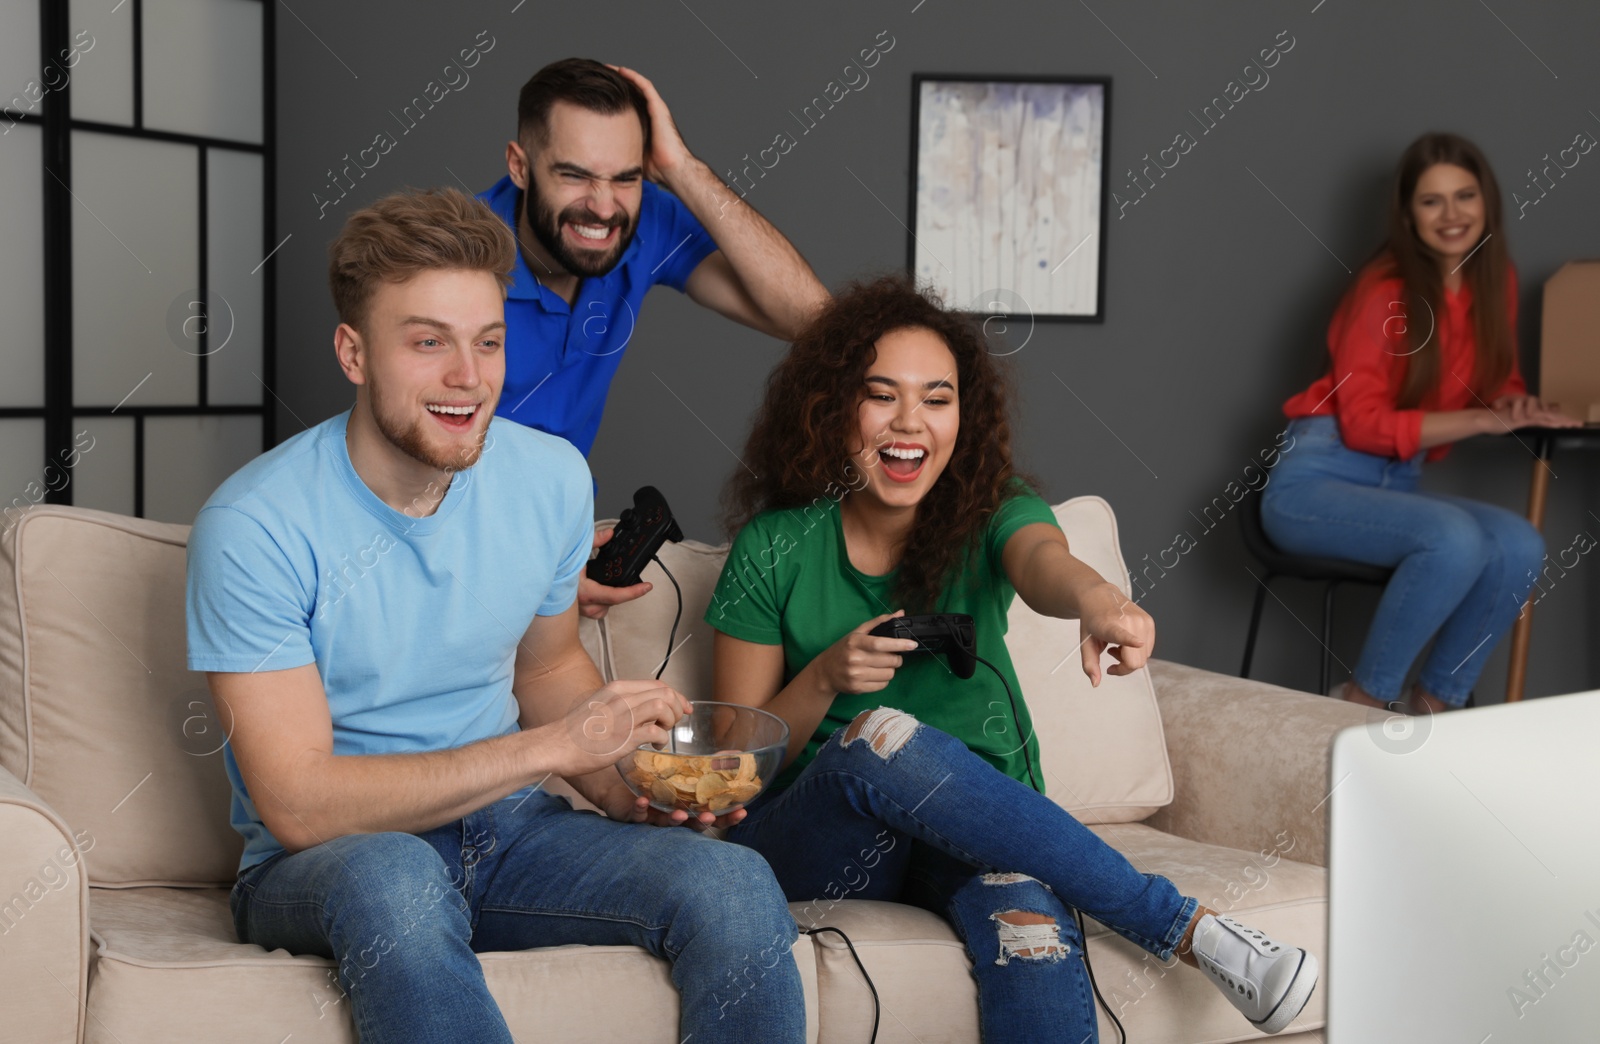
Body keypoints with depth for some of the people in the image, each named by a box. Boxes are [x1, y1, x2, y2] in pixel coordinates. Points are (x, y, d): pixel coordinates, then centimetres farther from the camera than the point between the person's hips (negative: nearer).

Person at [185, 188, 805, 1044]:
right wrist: (554, 747, -25)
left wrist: (626, 789, -4)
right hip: (321, 866, -4)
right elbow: (297, 805, -20)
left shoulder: (552, 478, 0)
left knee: (734, 883, -24)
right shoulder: (256, 526, -17)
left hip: (504, 829, 4)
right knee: (393, 876, -40)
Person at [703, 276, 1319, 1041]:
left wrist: (1094, 597, -49)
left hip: (977, 828, 0)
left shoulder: (992, 515, 2)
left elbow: (1043, 563, -25)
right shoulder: (775, 549, -1)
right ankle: (1186, 927, -28)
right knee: (884, 736, -35)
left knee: (1029, 918, -36)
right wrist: (824, 679, -19)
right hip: (815, 844, 0)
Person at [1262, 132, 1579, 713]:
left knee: (1519, 546, -20)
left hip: (1398, 485, 6)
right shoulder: (1384, 289, -13)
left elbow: (1498, 380, 18)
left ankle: (1436, 705, -5)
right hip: (1317, 478, -6)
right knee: (1455, 538, -32)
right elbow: (1362, 423, -16)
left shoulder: (1497, 282, 6)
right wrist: (1482, 420, -19)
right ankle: (1365, 704, -16)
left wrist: (1515, 403, -7)